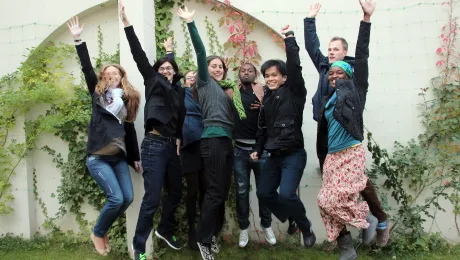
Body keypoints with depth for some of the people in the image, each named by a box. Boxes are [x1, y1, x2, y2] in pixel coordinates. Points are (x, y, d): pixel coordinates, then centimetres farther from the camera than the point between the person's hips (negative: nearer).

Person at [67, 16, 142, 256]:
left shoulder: (127, 100, 11)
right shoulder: (97, 94, 4)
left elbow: (130, 129, 13)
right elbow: (86, 68, -6)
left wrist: (136, 158, 12)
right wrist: (78, 40, -12)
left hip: (119, 157, 5)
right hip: (98, 157, -4)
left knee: (128, 198, -2)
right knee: (116, 198, -14)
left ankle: (103, 230, 23)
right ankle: (98, 234, 13)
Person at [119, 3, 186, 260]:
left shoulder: (179, 91, 15)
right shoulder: (153, 81, 3)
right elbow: (139, 55, -8)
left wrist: (179, 138, 6)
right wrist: (127, 23, -17)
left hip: (172, 146, 6)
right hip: (154, 145, -6)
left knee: (176, 192, 16)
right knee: (152, 198, -8)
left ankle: (165, 230, 38)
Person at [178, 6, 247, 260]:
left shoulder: (225, 87, 24)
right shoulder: (205, 81, 7)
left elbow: (231, 112, 16)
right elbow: (200, 52, -4)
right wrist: (191, 23, -9)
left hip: (226, 140, 7)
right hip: (212, 139, -7)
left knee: (222, 192, 7)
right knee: (215, 191, -8)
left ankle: (213, 234, 18)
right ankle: (203, 240, 1)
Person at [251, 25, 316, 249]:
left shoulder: (293, 93, -6)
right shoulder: (267, 98, 10)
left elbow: (295, 66, -21)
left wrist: (289, 39, -20)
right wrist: (258, 149, 12)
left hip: (294, 154, -7)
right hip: (274, 155, 7)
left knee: (286, 194, -19)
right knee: (264, 193, 8)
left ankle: (306, 228, 8)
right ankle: (292, 219, 28)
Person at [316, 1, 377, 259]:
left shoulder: (354, 91, -1)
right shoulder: (328, 100, 16)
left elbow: (361, 56, -6)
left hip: (352, 153, -6)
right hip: (332, 157, 6)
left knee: (336, 200, -13)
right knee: (329, 202, 1)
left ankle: (370, 221, 13)